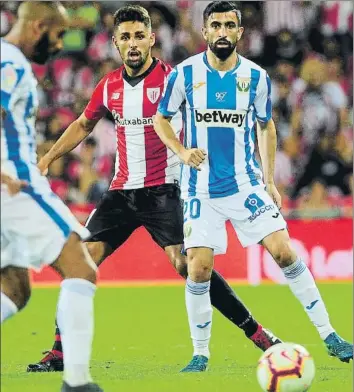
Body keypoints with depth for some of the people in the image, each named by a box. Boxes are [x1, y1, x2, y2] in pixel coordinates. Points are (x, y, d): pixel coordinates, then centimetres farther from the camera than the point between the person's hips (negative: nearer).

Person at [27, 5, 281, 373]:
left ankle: (256, 332, -10)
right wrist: (48, 157, 17)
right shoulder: (109, 86, 8)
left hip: (163, 190, -5)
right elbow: (83, 125, 25)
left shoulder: (170, 78, -8)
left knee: (185, 263, -20)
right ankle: (59, 353, 1)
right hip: (122, 191, 5)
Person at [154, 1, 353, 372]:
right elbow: (161, 119, 7)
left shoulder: (256, 76, -1)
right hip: (202, 190, -1)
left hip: (246, 184, 1)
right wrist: (181, 151, -12)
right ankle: (200, 354, 8)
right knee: (199, 269, -9)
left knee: (284, 253, -7)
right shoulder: (185, 73, -6)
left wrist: (269, 180, 9)